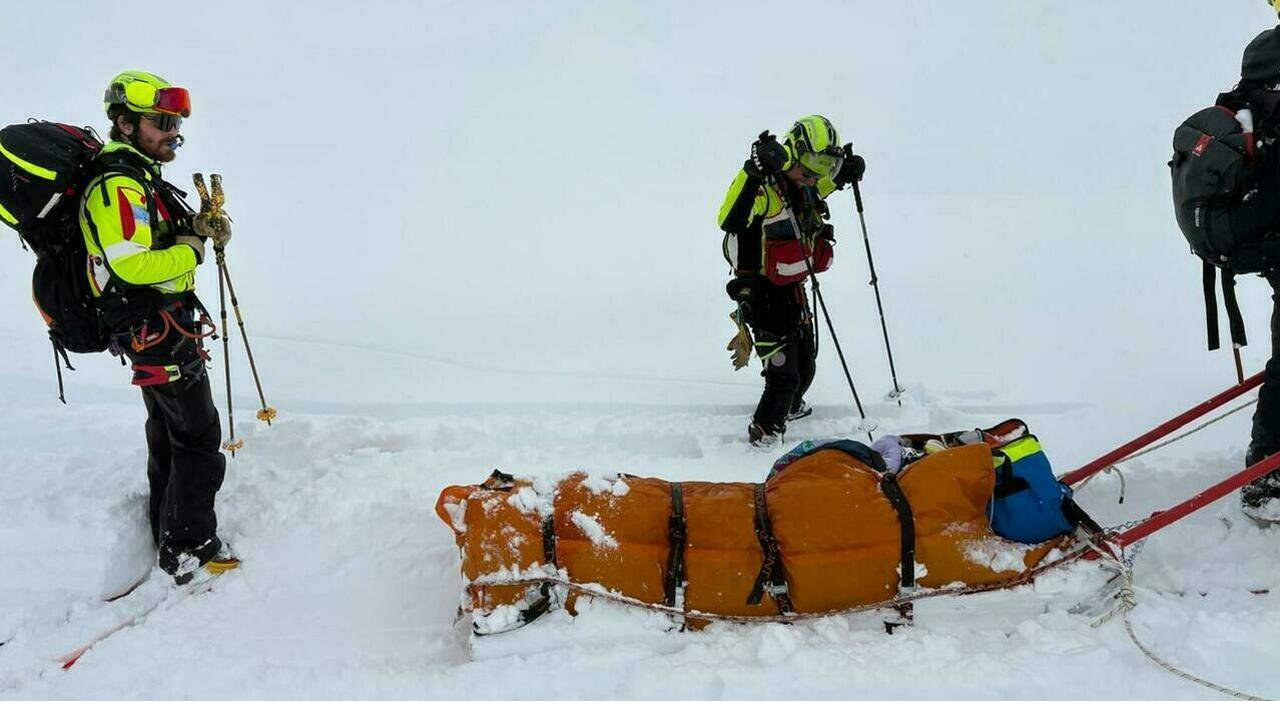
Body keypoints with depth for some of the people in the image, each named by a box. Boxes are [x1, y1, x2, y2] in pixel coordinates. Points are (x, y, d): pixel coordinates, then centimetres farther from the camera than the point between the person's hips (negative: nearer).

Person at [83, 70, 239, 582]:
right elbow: (134, 265, -30)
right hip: (158, 332, -11)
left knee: (167, 433, 20)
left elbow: (162, 236, 18)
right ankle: (192, 551, 3)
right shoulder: (116, 185, -20)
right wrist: (193, 247, -16)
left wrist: (203, 227, -2)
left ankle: (167, 536, 33)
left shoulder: (139, 178, 14)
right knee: (198, 438, -5)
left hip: (152, 329, 11)